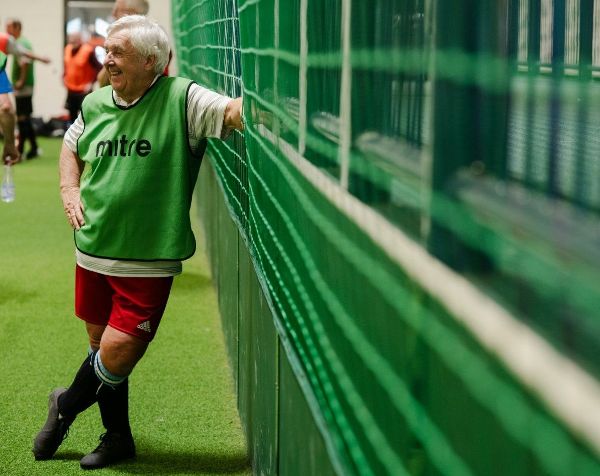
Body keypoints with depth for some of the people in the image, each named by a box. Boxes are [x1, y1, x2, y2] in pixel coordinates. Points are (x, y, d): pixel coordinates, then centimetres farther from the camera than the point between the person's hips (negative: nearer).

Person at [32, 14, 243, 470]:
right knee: (102, 346, 15)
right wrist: (70, 189, 7)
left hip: (148, 261, -5)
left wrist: (249, 107, -47)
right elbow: (71, 147, 23)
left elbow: (232, 112, -25)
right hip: (93, 251, 5)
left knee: (117, 354, -7)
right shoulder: (95, 104, 6)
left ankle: (67, 404, 25)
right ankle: (118, 437, 35)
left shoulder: (181, 99, -11)